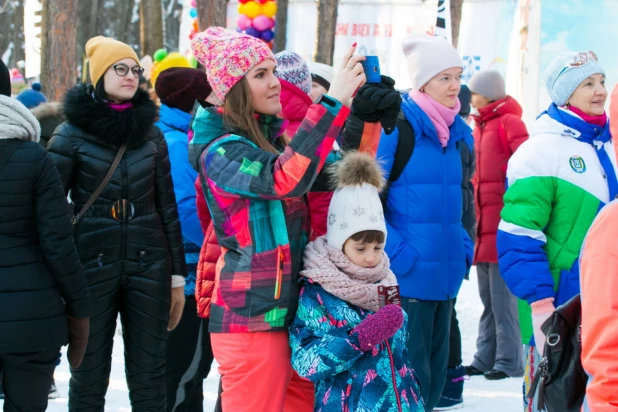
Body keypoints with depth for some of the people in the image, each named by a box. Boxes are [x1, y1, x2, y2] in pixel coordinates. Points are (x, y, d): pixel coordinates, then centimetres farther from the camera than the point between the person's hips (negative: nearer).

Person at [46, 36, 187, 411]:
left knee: (149, 377, 5)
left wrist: (178, 273, 7)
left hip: (148, 264, 3)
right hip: (92, 265, -3)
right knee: (90, 376, 3)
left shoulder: (151, 133, 6)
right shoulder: (72, 134, -4)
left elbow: (167, 207, 10)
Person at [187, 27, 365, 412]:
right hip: (252, 318, -8)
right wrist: (333, 101, -31)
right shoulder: (221, 150, -14)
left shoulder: (273, 137, 13)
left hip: (293, 309, 8)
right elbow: (286, 178, -32)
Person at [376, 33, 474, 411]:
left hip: (446, 269, 8)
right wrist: (395, 252, -17)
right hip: (408, 269, -7)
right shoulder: (397, 124, -11)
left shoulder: (458, 131, 12)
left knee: (437, 362, 13)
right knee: (412, 368, -6)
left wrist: (464, 247, 12)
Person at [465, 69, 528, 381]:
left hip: (502, 224, -8)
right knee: (488, 299, 12)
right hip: (483, 226, 8)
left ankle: (509, 361, -3)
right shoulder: (481, 126, 17)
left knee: (502, 297, -7)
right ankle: (486, 358, 16)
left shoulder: (509, 123, -8)